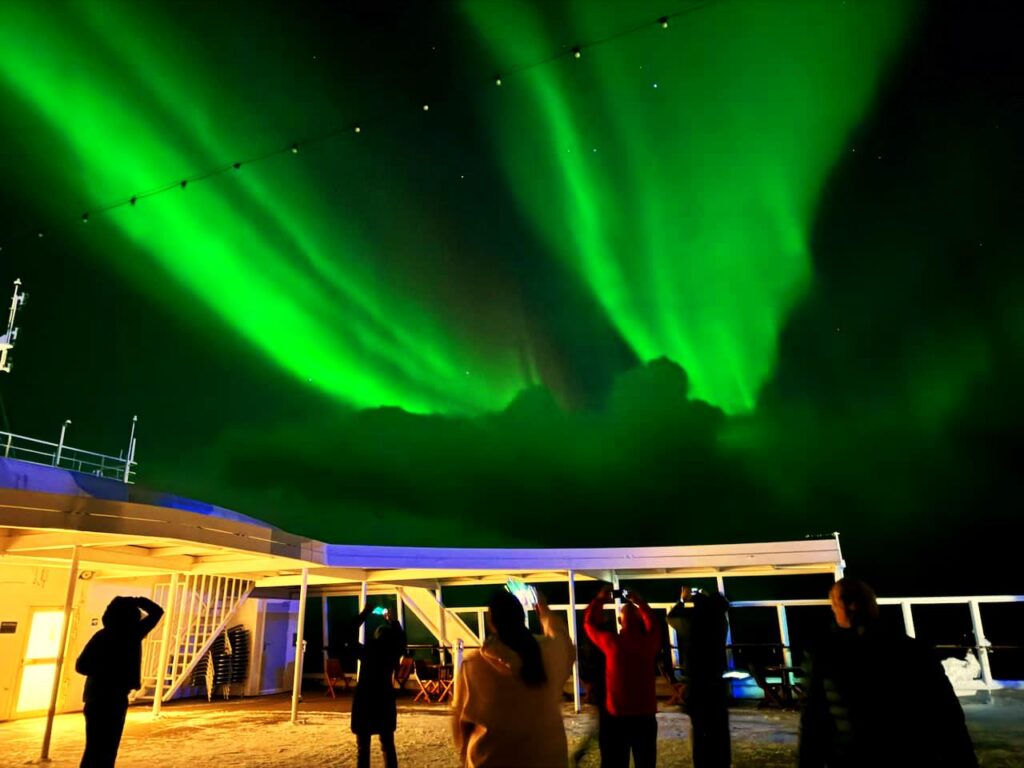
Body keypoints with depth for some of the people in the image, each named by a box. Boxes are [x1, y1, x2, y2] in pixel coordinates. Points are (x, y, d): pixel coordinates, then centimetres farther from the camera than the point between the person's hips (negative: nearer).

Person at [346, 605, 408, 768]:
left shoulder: (366, 651, -10)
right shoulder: (393, 653, -6)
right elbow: (401, 636, 15)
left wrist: (364, 614, 3)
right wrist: (390, 619, 20)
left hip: (364, 701, -2)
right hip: (385, 701, 2)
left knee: (363, 748, 6)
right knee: (388, 746, 12)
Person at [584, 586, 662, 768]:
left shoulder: (611, 642, -11)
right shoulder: (649, 642, -6)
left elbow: (589, 622, 3)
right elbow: (654, 624, 16)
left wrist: (599, 599, 13)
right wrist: (639, 602, 21)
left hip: (617, 716, -2)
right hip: (645, 716, 2)